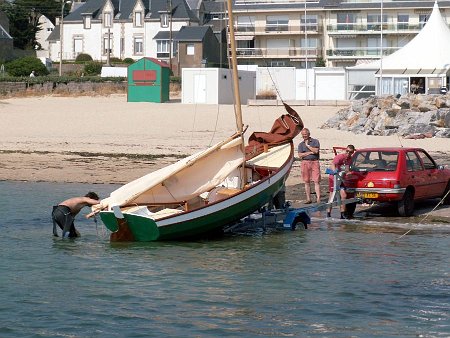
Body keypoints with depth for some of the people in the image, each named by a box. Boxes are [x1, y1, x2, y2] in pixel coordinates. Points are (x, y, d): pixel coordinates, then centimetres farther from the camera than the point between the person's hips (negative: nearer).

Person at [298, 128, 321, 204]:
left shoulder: (315, 141, 7)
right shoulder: (301, 144, 14)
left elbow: (316, 151, -9)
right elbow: (300, 155, 1)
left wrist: (307, 145, -3)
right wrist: (310, 153, -7)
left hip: (315, 162, -3)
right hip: (305, 163, 3)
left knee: (316, 181, -8)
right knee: (307, 182, 3)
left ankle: (318, 199, -10)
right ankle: (308, 199, 8)